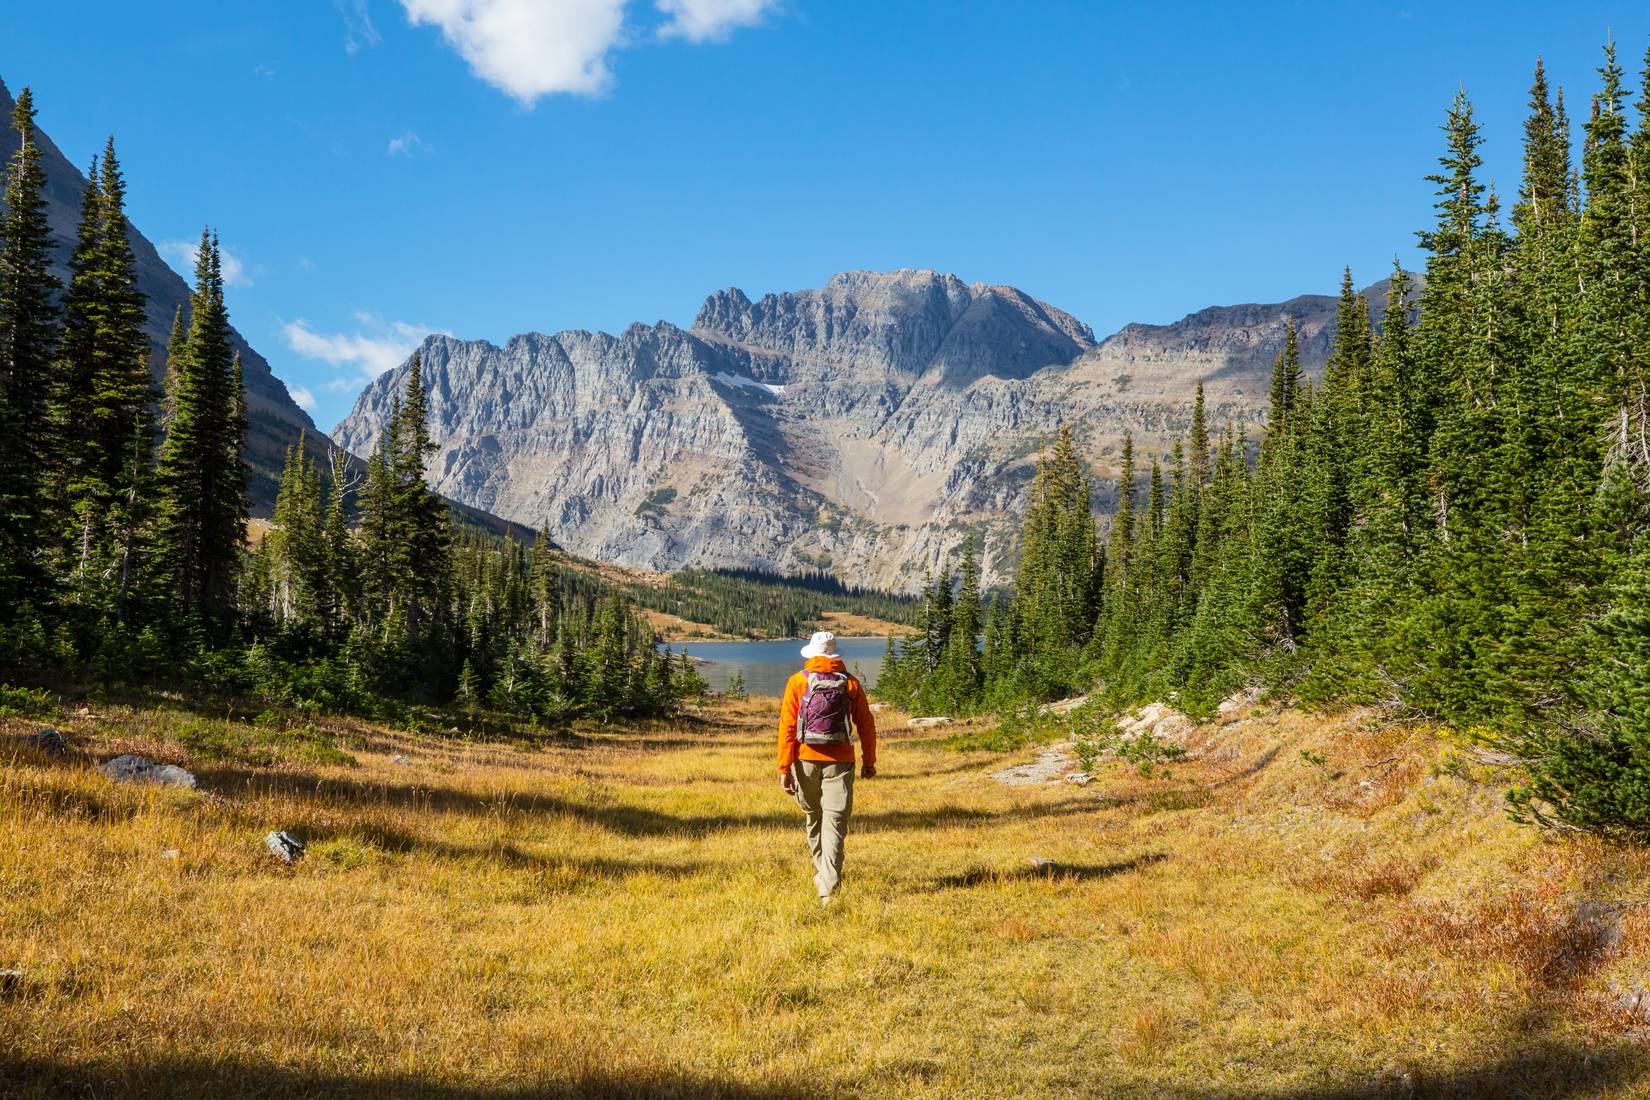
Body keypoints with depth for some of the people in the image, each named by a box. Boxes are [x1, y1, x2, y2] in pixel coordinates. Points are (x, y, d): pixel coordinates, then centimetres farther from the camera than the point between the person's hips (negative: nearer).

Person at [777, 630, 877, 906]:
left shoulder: (798, 682, 0)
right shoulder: (850, 683, 3)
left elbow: (787, 726, -6)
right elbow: (866, 724, 6)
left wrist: (784, 768, -6)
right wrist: (869, 762, 17)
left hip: (806, 760, 1)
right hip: (840, 761, -1)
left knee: (813, 818, 20)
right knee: (834, 822, -4)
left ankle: (822, 874, 35)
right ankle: (829, 887, -16)